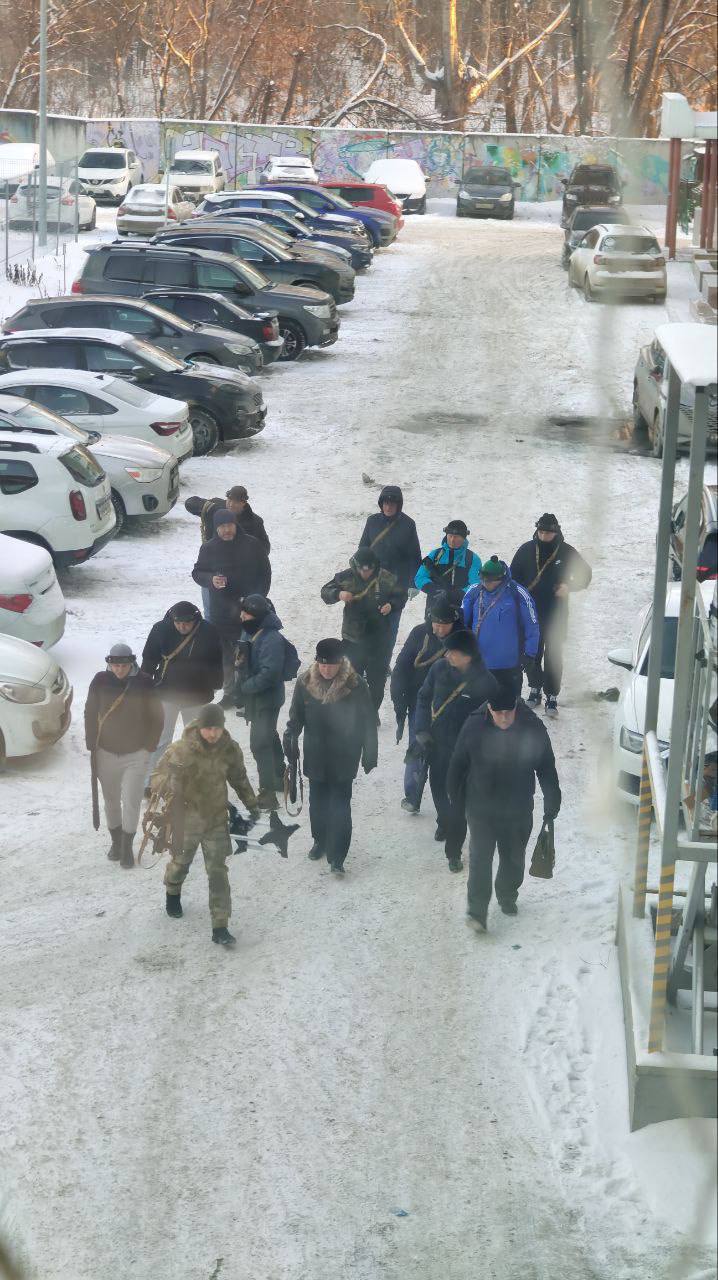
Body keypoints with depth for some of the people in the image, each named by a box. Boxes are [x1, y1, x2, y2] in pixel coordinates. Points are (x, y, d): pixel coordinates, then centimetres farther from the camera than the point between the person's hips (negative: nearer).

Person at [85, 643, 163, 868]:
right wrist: (92, 746, 0)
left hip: (136, 754, -2)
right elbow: (90, 714, 2)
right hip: (106, 753, 2)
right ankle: (115, 841, 31)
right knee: (111, 800, 14)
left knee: (131, 802, -4)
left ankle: (127, 847, 8)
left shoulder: (144, 684, -11)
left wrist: (148, 747, -4)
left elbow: (157, 718, -2)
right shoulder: (100, 682, -8)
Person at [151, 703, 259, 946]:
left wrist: (251, 804, 12)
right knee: (180, 862, 20)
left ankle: (220, 927, 1)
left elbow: (239, 778, 10)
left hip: (217, 820, 2)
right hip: (186, 819, -2)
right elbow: (157, 778, -15)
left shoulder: (230, 749, -9)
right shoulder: (182, 750, -21)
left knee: (218, 871, -2)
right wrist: (170, 779, -35)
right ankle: (173, 893, 54)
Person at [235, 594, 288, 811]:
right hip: (254, 697, 10)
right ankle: (279, 778, 40)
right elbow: (244, 661, 17)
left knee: (260, 744, -10)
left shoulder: (271, 639, -26)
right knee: (270, 738, 24)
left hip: (267, 698, -10)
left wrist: (245, 687, -23)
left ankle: (268, 792, -6)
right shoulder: (249, 632, 4)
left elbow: (269, 673, -31)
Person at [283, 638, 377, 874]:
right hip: (315, 756, 3)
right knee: (318, 801, 16)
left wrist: (369, 755, -4)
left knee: (340, 805, -5)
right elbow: (296, 716, 6)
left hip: (344, 757, -3)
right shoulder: (305, 683, -6)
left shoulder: (356, 685, -15)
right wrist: (290, 738, -9)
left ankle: (337, 857, -1)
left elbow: (368, 722, -7)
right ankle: (320, 841, 38)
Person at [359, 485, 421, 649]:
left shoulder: (407, 525, -5)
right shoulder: (372, 521, 2)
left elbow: (414, 556, -1)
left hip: (397, 583, -2)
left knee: (390, 627, 1)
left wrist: (414, 583, -3)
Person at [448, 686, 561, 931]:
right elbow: (457, 766, -2)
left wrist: (552, 803, 2)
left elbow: (547, 769, -1)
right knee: (480, 858, -8)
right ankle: (477, 910, -3)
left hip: (518, 810, 2)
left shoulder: (533, 728, -13)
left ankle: (507, 896, 40)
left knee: (514, 858, 17)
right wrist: (457, 800, 4)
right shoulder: (474, 727, -15)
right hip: (481, 808, -2)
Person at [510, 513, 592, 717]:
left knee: (554, 655, -4)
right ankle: (535, 689, 27)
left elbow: (585, 574, 7)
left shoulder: (566, 552, -3)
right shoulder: (527, 550, 1)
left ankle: (552, 697, -1)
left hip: (556, 614, -2)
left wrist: (569, 586, -11)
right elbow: (513, 576, 10)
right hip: (530, 612, 2)